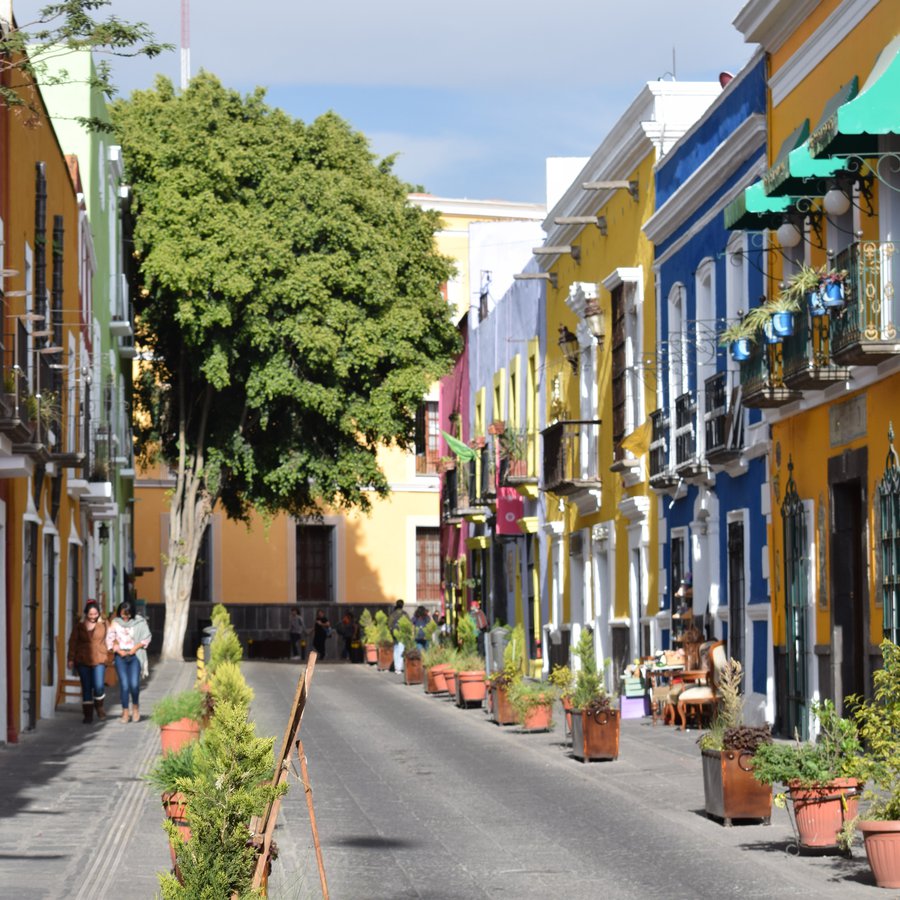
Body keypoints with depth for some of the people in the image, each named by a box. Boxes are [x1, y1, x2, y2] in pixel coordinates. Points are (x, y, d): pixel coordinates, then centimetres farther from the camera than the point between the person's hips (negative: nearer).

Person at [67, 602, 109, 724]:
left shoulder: (103, 624, 4)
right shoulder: (79, 626, 4)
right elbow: (73, 643, 6)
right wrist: (70, 659, 2)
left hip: (99, 660, -1)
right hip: (83, 661, 1)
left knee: (99, 686, -14)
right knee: (86, 688, 5)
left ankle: (99, 707, 16)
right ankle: (88, 715, 14)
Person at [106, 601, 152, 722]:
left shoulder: (140, 622, 0)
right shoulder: (115, 623, 5)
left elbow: (146, 637, 2)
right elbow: (110, 638, 6)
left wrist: (136, 647, -10)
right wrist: (118, 650, -7)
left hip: (135, 655, -1)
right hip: (120, 656, 1)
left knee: (134, 684, -12)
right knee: (124, 684, -6)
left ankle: (135, 706, 14)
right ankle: (125, 711, 2)